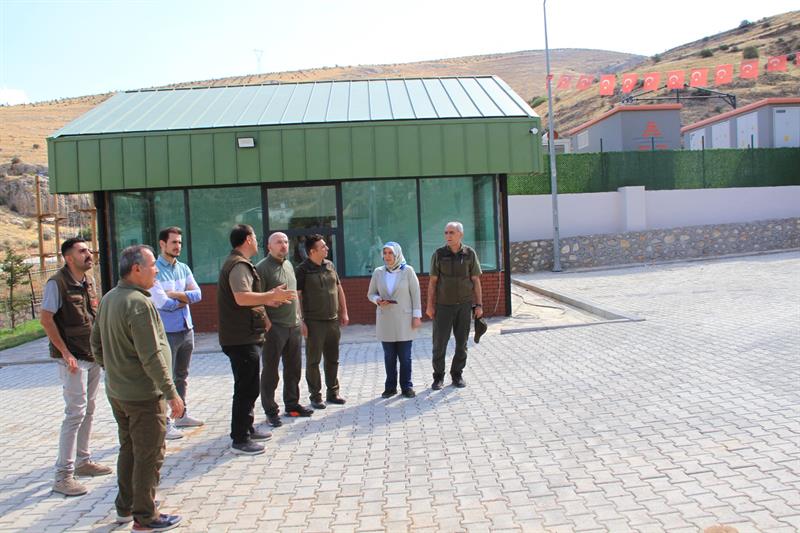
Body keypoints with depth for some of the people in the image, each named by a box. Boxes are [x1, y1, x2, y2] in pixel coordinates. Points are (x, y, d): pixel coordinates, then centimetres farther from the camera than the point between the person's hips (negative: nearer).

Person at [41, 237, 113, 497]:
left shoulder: (88, 281, 10)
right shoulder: (57, 283, -13)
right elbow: (46, 319, -15)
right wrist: (66, 353, -17)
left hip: (93, 356, 8)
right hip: (73, 358, -8)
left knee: (88, 410, 15)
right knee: (75, 413, -8)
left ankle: (83, 461, 28)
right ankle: (63, 475, 0)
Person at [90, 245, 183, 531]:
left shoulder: (108, 299, 6)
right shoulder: (139, 303, -22)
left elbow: (96, 344, 15)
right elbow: (151, 356, -24)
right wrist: (171, 393, -19)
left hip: (117, 392, 9)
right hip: (144, 395, -9)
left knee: (128, 450, 22)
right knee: (149, 456, 4)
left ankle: (125, 507, 35)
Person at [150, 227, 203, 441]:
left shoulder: (184, 268, 9)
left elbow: (197, 294, -1)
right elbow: (162, 303, -19)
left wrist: (175, 294, -15)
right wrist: (185, 298, -5)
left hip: (187, 329, 7)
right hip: (167, 332, -7)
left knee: (181, 376, 17)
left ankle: (182, 415, 29)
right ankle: (165, 423, 5)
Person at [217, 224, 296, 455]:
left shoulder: (237, 263, 18)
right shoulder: (239, 265, -17)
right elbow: (242, 298, -32)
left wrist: (266, 299, 25)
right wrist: (271, 295, -25)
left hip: (244, 337, 11)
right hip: (241, 338, -11)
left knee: (249, 387, 20)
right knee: (245, 388, -4)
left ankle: (246, 429, 32)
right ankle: (239, 440, 3)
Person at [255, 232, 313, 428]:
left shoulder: (289, 265, 14)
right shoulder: (262, 268, -10)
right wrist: (266, 322, -20)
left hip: (293, 325, 8)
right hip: (274, 328, -8)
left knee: (293, 368, 15)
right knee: (270, 371, 2)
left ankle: (292, 404, 28)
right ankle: (270, 411, 11)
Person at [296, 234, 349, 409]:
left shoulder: (330, 265, 9)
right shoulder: (302, 270, -8)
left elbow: (339, 289, 16)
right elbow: (296, 296, -10)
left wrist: (344, 312, 13)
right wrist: (301, 321, -14)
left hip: (333, 321, 6)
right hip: (314, 322, -5)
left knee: (332, 359, 12)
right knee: (313, 361, 3)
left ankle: (333, 393, 23)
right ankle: (315, 396, 12)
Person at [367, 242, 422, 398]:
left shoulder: (407, 271, -2)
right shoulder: (378, 272, 5)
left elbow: (415, 294, -2)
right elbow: (370, 293, 11)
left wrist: (417, 315, -6)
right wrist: (378, 300, -11)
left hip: (404, 319, -2)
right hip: (385, 320, 2)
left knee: (405, 355, 1)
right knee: (389, 356, 6)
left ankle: (407, 386, 12)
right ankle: (390, 387, 16)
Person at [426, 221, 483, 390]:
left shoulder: (470, 254, -3)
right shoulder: (439, 254, -5)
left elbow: (476, 281, 0)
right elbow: (432, 281, -2)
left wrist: (479, 305, -4)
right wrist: (430, 305, -7)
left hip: (464, 304, 1)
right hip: (444, 305, -1)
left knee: (462, 341, 5)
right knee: (440, 341, -1)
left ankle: (457, 375, 19)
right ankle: (438, 377, 12)